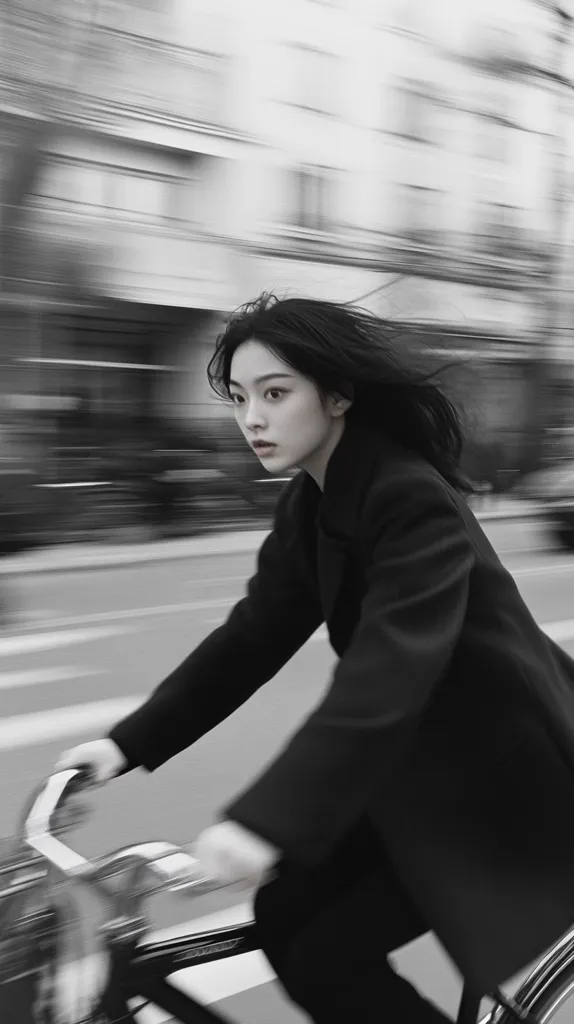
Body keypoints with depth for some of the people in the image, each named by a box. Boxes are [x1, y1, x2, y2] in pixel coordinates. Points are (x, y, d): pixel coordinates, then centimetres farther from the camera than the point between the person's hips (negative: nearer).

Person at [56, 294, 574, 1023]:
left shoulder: (415, 501, -25)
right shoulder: (311, 505, 1)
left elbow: (386, 672, -37)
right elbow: (252, 636, 1)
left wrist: (264, 819, -45)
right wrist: (130, 742, -6)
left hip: (494, 769, -8)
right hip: (418, 762, 8)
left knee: (323, 958, -8)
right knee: (286, 918, 5)